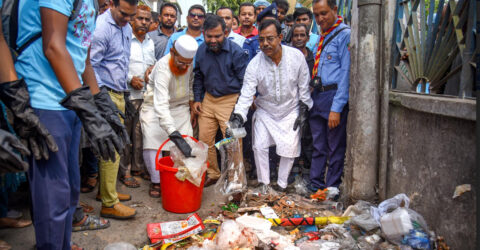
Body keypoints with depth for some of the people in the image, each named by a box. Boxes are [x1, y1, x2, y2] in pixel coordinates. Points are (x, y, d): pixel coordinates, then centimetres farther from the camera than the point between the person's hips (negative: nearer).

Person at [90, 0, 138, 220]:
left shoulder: (126, 28, 15)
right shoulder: (101, 27, -14)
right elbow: (89, 65, -18)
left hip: (119, 94, 9)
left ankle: (106, 190, 28)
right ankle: (109, 203, 0)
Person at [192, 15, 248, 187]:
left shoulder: (236, 51, -13)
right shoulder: (201, 51, 3)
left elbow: (245, 81, -9)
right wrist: (197, 99, 9)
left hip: (230, 100, -5)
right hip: (208, 99, 5)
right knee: (204, 140, 9)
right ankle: (212, 174, 26)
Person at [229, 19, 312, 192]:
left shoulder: (296, 56, -16)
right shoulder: (254, 64, -18)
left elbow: (303, 86, -4)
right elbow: (246, 93, -20)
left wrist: (303, 110, -4)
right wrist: (238, 116, -33)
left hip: (290, 111, 0)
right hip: (265, 111, 1)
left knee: (289, 149, 0)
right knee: (259, 146, -3)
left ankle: (281, 185, 21)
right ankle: (264, 184, 18)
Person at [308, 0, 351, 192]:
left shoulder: (345, 34, -7)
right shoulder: (322, 36, 18)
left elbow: (346, 73, -13)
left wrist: (336, 108, -17)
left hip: (334, 97, -7)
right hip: (317, 97, 7)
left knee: (336, 148, 3)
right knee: (318, 147, 13)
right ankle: (315, 187, 23)